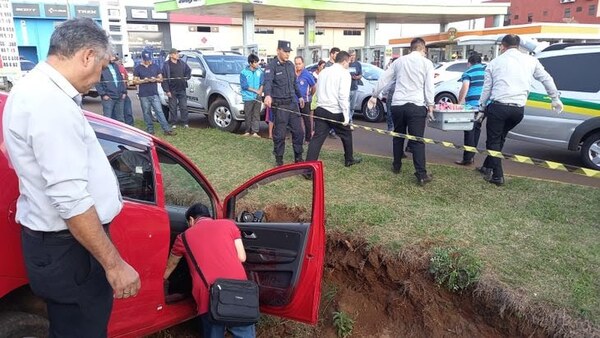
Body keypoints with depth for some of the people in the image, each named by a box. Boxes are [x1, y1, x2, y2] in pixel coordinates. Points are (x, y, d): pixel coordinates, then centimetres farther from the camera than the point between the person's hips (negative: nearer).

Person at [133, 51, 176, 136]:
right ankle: (150, 130, 13)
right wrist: (143, 81, -15)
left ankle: (167, 129, -7)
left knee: (159, 112, -4)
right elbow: (134, 81, 3)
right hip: (143, 95, 0)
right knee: (146, 113, 4)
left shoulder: (155, 67, 9)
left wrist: (155, 79, -11)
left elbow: (161, 79, 11)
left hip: (154, 94, 0)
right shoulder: (138, 68, 5)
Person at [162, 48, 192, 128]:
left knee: (184, 107, 4)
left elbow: (188, 70, 24)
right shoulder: (166, 65, -6)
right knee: (173, 108, 4)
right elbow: (164, 79, -8)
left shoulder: (182, 63, 7)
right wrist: (167, 90, -13)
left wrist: (187, 77, 6)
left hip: (182, 89, 3)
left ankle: (185, 123, 10)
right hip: (172, 90, -3)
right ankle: (174, 123, 13)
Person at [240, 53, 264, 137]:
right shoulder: (244, 72, -3)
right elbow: (244, 85, -8)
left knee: (256, 115, 2)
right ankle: (247, 131, 16)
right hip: (248, 97, -2)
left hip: (257, 97, 2)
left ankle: (255, 132, 6)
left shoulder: (259, 71, 6)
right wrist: (255, 91, -12)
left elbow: (262, 82, 10)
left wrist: (260, 91, -7)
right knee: (248, 115, 4)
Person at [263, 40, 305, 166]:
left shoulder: (290, 65, 12)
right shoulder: (272, 65, -10)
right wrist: (268, 95, -46)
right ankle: (279, 159, 14)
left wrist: (300, 96, 27)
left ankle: (298, 158, 21)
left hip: (292, 102, 6)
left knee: (298, 131, 8)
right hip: (280, 105, -6)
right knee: (280, 134, 0)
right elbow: (268, 81, -28)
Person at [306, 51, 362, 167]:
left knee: (317, 138, 0)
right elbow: (343, 96, -17)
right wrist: (346, 116, -17)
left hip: (321, 110, 5)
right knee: (346, 134, 19)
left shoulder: (324, 71, 15)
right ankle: (349, 159, 36)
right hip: (336, 112, -5)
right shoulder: (344, 73, -7)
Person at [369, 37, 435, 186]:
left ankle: (396, 166, 30)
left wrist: (374, 95, 27)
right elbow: (429, 87, -3)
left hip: (397, 105, 3)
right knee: (417, 140, -4)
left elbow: (384, 79, 17)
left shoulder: (399, 61, 13)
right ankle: (422, 175, -6)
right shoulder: (427, 63, 2)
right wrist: (430, 106, 4)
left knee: (398, 136, 19)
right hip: (416, 106, -3)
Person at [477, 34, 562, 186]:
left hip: (498, 107, -3)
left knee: (494, 141, 5)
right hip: (519, 109, 4)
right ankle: (488, 167, 29)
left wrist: (481, 109, 18)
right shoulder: (530, 60, 12)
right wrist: (555, 99, 30)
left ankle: (497, 176, 1)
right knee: (500, 138, 21)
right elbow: (547, 79, 18)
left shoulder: (494, 62, 7)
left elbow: (486, 89, 9)